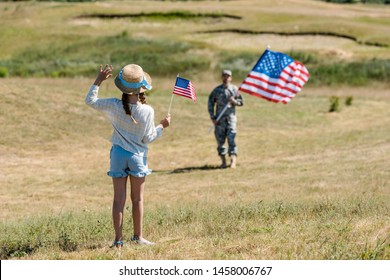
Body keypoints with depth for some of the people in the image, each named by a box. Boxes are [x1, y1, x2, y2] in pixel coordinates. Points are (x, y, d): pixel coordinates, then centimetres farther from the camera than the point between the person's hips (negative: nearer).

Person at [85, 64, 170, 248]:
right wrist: (162, 126, 8)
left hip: (118, 154, 1)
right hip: (137, 156, -1)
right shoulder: (147, 111, -15)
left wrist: (98, 81, 9)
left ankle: (118, 239, 4)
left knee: (119, 199, 5)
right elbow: (148, 138, -7)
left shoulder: (114, 106, -12)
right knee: (137, 199, 12)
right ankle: (138, 236, 19)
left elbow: (90, 101, 2)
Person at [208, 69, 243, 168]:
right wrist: (212, 117, -2)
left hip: (231, 117, -1)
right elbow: (210, 103, 5)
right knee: (220, 141, 3)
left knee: (231, 139, -10)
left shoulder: (234, 89, 6)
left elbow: (241, 102, 13)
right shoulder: (217, 90, 4)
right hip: (219, 119, 1)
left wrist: (234, 101, -10)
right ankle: (223, 161, 13)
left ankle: (233, 161, -12)